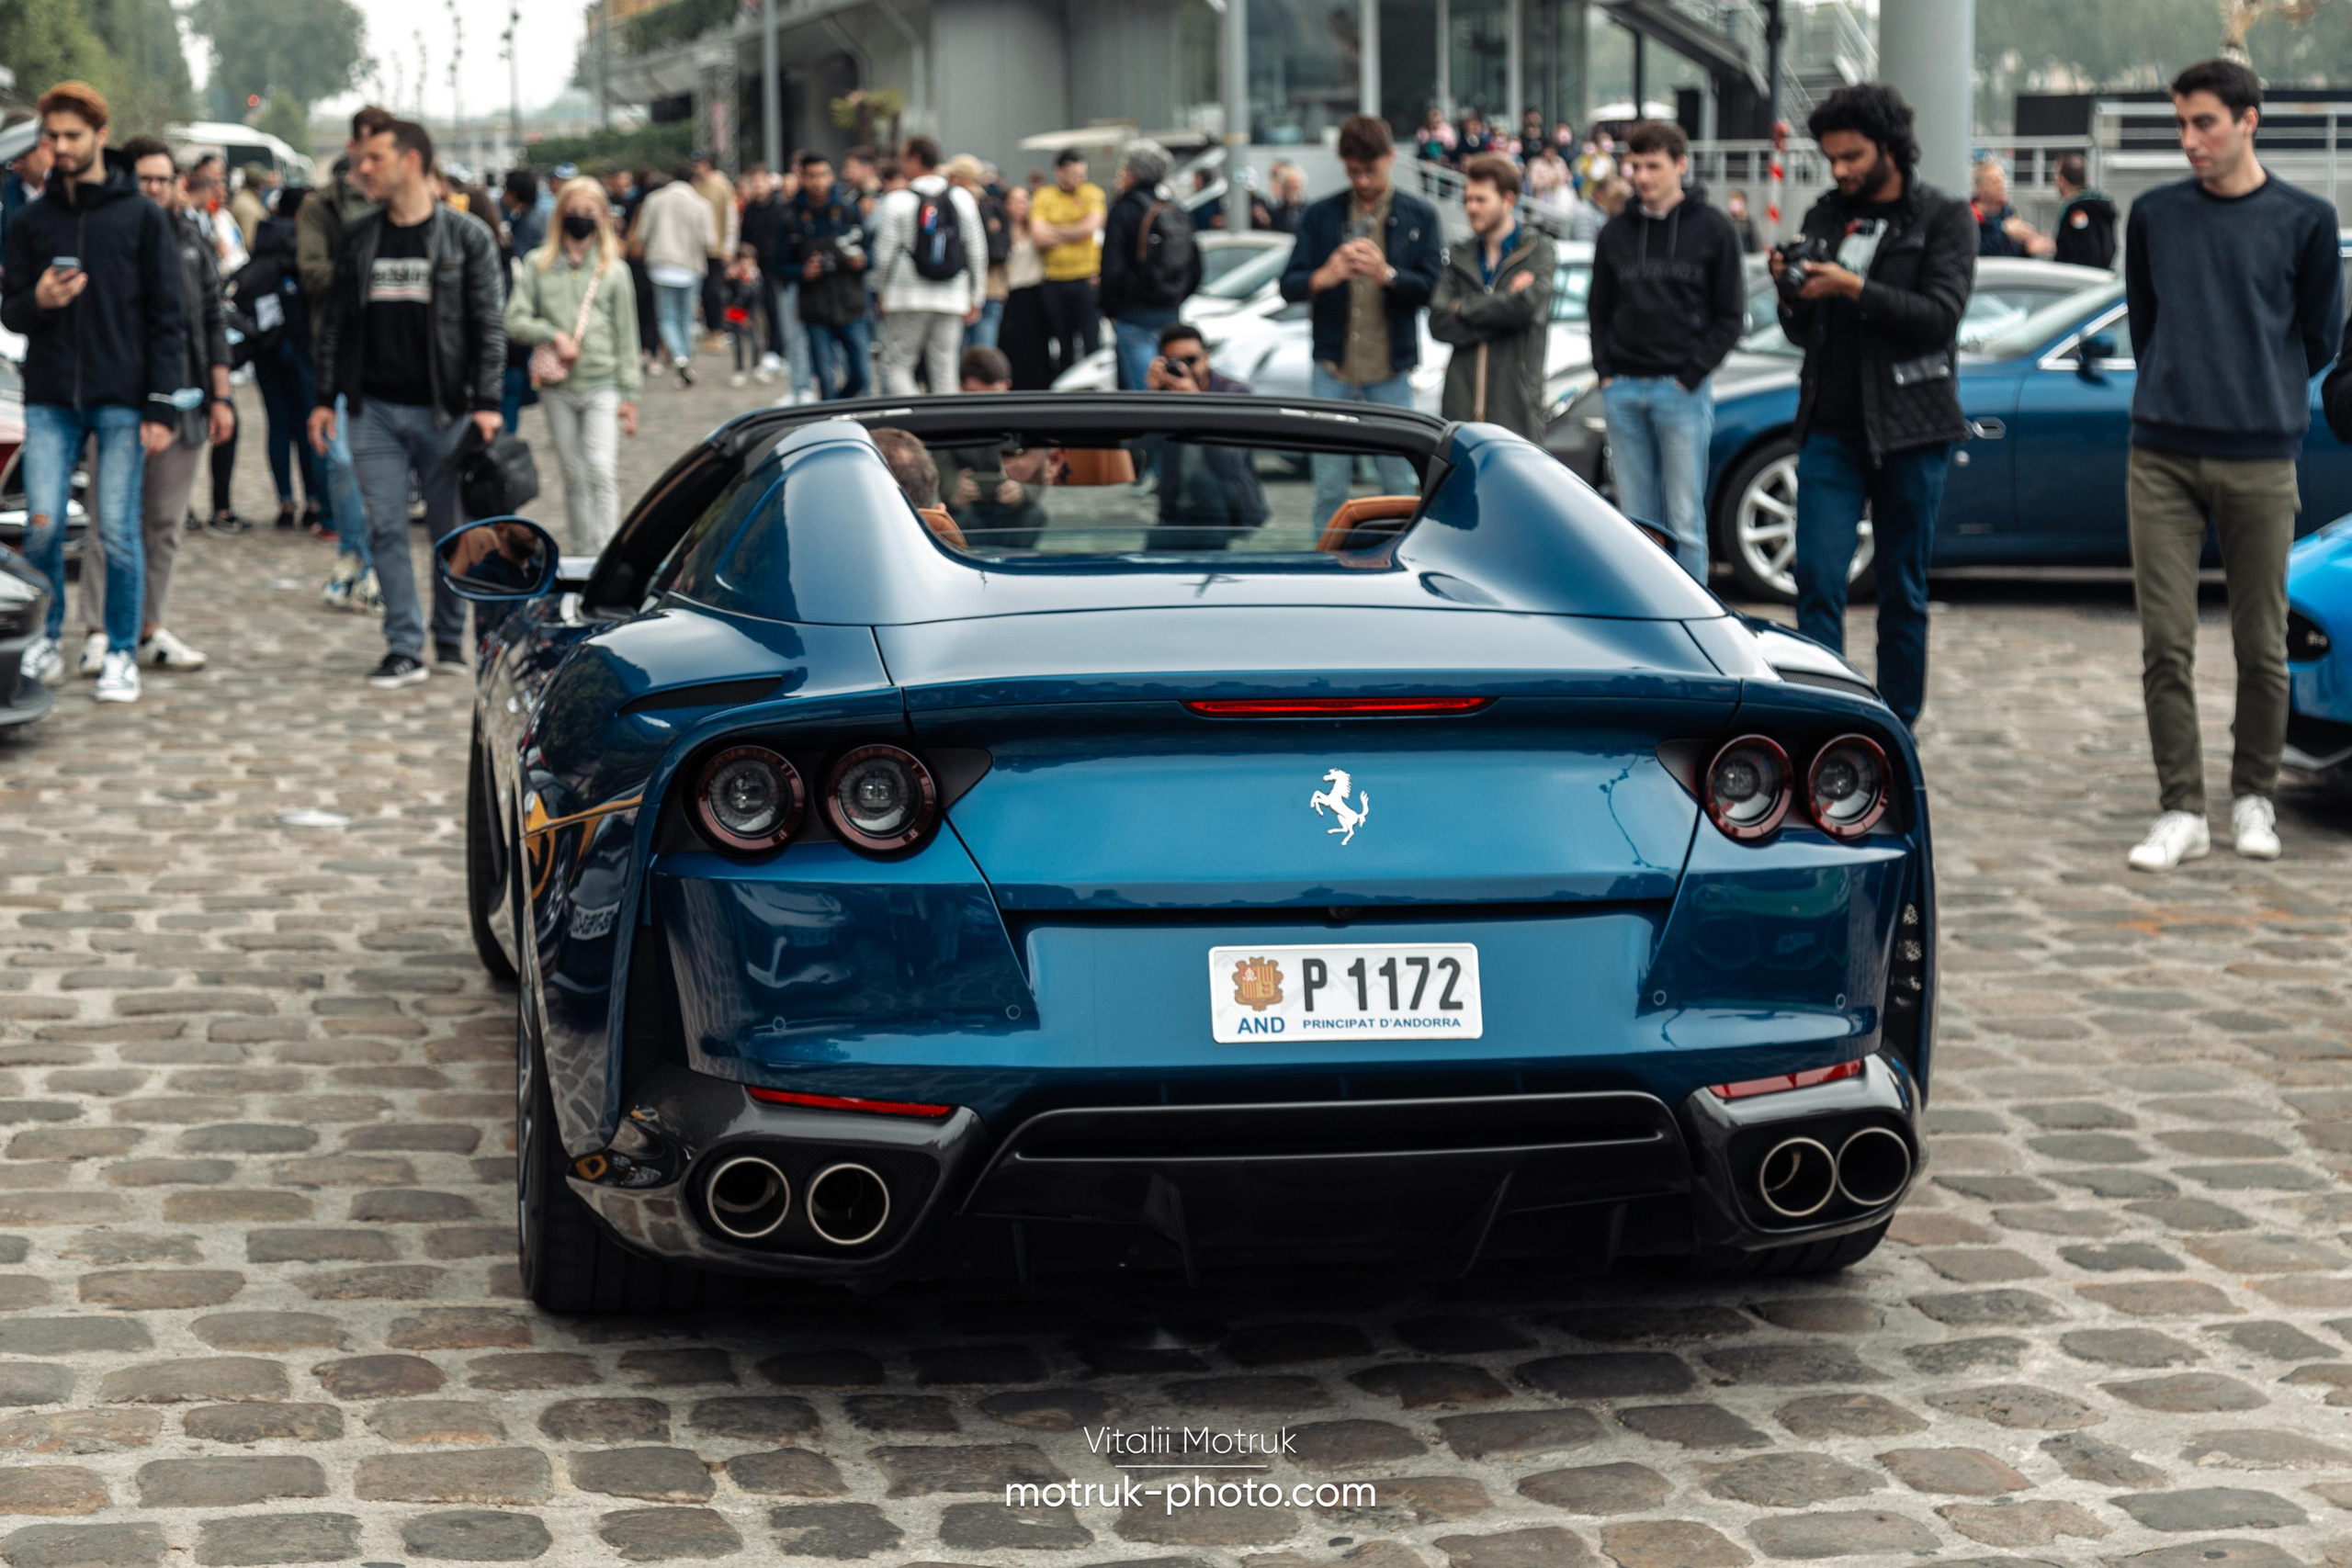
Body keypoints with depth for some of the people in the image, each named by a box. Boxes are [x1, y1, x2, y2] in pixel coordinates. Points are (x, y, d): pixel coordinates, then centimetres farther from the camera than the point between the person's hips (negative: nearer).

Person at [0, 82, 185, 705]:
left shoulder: (142, 218, 2)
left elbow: (167, 318, 0)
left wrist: (162, 406, -7)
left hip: (123, 401, -2)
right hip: (50, 401, 2)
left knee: (118, 532, 0)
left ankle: (121, 654, 11)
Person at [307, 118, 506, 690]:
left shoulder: (466, 236, -2)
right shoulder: (360, 236, 9)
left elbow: (489, 324, -3)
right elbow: (336, 321, 12)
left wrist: (485, 402, -10)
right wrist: (326, 398, 6)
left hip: (443, 409, -3)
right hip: (376, 409, 3)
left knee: (451, 530, 4)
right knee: (386, 530, -1)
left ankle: (451, 639, 18)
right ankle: (404, 649, 2)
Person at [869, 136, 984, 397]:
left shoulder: (897, 201, -6)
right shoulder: (962, 199, 5)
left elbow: (884, 253, -4)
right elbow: (977, 251, 8)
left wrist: (883, 292, 11)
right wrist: (975, 300, 14)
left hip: (908, 297, -4)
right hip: (952, 297, 4)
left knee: (896, 365, 2)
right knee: (943, 369, 7)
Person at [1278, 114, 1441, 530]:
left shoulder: (1419, 216, 4)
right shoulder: (1320, 215, 7)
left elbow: (1434, 287, -4)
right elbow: (1288, 285, 2)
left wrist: (1387, 274, -22)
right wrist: (1324, 276, -19)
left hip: (1391, 371, -1)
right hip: (1333, 370, 1)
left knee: (1400, 485, 2)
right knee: (1329, 487, 3)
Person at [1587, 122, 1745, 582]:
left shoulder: (1711, 229, 2)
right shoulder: (1616, 233, 12)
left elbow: (1730, 315, 1)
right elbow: (1599, 310, 17)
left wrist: (1691, 375, -7)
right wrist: (1605, 371, 3)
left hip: (1682, 390, -3)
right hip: (1621, 392, 3)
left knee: (1685, 522, -4)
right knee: (1637, 521, 5)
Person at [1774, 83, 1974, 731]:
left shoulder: (1943, 218, 1)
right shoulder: (1824, 217, 13)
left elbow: (1939, 315, -12)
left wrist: (1853, 289, -20)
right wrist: (1790, 292, -5)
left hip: (1908, 431, -3)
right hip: (1830, 428, 3)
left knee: (1902, 592, 4)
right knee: (1817, 580, -8)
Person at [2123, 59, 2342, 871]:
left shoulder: (2305, 220, 2)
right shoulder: (2154, 215, 8)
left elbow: (2320, 337, 11)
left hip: (2259, 460, -1)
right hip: (2161, 457, 1)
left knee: (2261, 645, 4)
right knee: (2166, 644, -3)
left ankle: (2253, 798, 19)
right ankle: (2181, 810, 3)